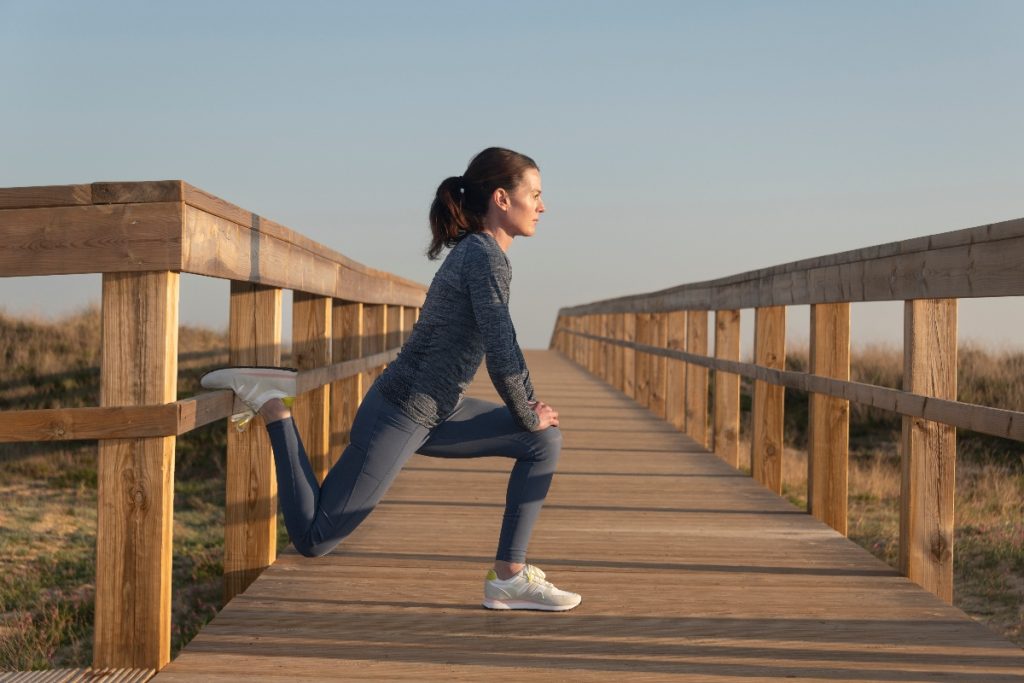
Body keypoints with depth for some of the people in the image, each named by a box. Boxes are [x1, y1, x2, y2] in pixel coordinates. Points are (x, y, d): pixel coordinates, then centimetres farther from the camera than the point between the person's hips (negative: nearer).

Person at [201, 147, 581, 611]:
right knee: (313, 539, -4)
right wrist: (528, 417, -5)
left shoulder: (476, 251, 11)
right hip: (398, 417, -10)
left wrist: (532, 407, 16)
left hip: (433, 414, 10)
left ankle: (509, 577, 6)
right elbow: (501, 360, -22)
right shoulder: (485, 258, -18)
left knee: (545, 441, 7)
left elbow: (502, 346, 23)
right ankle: (271, 404, 5)